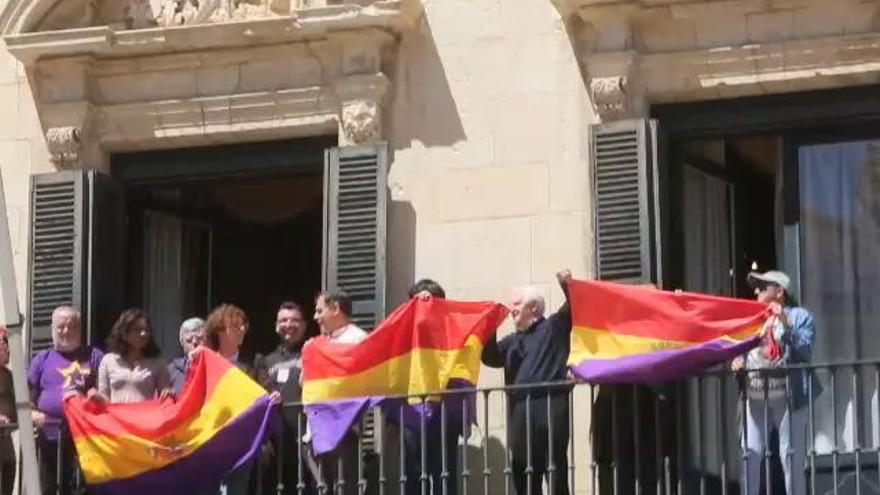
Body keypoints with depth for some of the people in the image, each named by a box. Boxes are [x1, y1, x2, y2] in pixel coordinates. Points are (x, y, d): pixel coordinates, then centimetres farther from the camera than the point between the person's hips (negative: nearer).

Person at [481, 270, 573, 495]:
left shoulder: (554, 327, 9)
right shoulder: (513, 340, 26)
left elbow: (573, 309, -3)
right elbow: (490, 357, 16)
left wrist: (567, 286, -19)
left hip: (550, 408, -7)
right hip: (520, 412, 7)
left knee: (556, 474, -8)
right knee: (524, 476, 7)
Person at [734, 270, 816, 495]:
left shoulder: (799, 316, 4)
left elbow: (805, 352, -8)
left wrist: (785, 325, -17)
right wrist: (739, 359, 0)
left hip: (787, 395, -4)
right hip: (755, 396, 5)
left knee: (791, 455, -3)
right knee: (750, 454, -3)